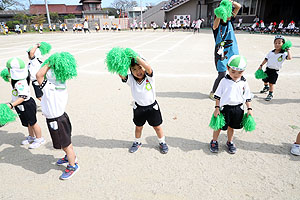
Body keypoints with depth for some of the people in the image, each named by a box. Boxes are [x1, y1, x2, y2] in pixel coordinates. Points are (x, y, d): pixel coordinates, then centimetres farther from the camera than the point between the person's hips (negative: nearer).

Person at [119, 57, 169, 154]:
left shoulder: (149, 77, -18)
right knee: (138, 127, 22)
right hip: (138, 108, 2)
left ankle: (162, 142, 39)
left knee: (157, 127, 15)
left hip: (152, 107, -2)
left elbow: (148, 67, -39)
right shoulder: (131, 80, -12)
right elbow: (121, 74, -28)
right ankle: (137, 142, 47)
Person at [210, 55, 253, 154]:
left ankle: (230, 142, 38)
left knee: (231, 127, 16)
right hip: (225, 108, -2)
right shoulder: (224, 81, -9)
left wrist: (249, 109, 3)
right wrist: (217, 108, -9)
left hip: (238, 108, 3)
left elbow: (248, 97, 7)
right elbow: (218, 96, -5)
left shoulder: (244, 82, -1)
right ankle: (214, 141, 28)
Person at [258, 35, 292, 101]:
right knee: (265, 80, 20)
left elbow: (289, 58, -28)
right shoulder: (271, 52, 2)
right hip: (268, 68, 5)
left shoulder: (284, 54, -11)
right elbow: (266, 59, 9)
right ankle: (266, 87, 51)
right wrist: (261, 65, 6)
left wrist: (288, 50, -21)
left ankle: (270, 94, 15)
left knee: (271, 83, -3)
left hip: (275, 71, -4)